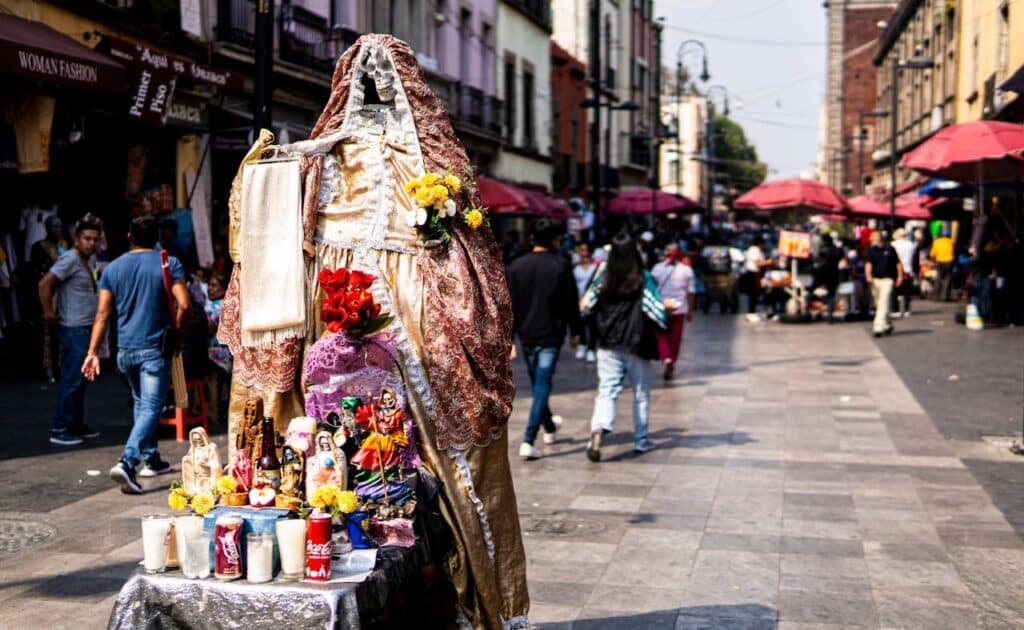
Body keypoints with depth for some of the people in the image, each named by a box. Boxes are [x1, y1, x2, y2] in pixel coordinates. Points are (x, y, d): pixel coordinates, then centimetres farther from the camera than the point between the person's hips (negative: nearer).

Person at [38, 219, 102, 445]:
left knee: (80, 380, 14)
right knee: (72, 380, -9)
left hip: (85, 329, 10)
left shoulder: (87, 261, 15)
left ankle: (77, 425, 22)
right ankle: (60, 430, -5)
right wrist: (48, 313, -19)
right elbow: (45, 284, -20)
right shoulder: (70, 259, -13)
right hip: (73, 330, -10)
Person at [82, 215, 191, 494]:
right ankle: (127, 462, -24)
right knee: (150, 408, -6)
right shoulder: (168, 264, -4)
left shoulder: (113, 268, 6)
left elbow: (102, 313, 2)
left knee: (141, 403, 22)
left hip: (125, 350, 5)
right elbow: (184, 305, -15)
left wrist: (93, 351, 2)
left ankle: (151, 460, 30)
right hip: (154, 348, -5)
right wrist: (176, 330, 2)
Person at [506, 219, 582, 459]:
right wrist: (576, 331, 6)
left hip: (526, 334, 4)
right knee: (543, 385, -4)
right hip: (551, 334, -4)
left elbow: (510, 304, 2)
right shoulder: (560, 265, -8)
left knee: (537, 383, 20)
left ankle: (549, 427, 42)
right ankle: (528, 441, -14)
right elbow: (571, 301, -5)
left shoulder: (516, 265, 1)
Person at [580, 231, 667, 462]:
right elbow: (657, 310, -12)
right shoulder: (644, 279, -8)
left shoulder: (603, 278, -1)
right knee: (641, 393, 14)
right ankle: (641, 440, 21)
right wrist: (668, 307, 10)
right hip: (637, 344, -1)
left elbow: (586, 306, 9)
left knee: (607, 390, -2)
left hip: (608, 344, 2)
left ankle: (598, 429, -28)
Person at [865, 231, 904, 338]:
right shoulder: (871, 250, 4)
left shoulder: (889, 249, 0)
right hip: (875, 280, 4)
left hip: (887, 280, -3)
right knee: (878, 305, 11)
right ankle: (887, 325, 29)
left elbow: (897, 263, 9)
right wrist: (868, 275, -24)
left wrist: (900, 276, 4)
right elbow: (868, 263, -8)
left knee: (884, 304, -14)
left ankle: (878, 328, -21)